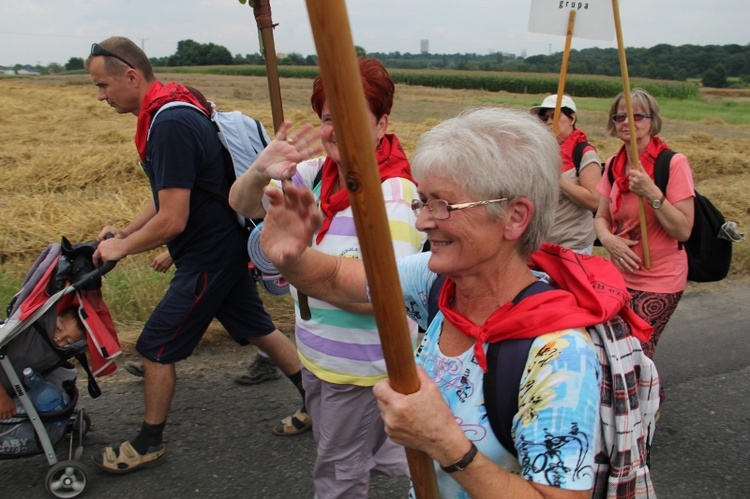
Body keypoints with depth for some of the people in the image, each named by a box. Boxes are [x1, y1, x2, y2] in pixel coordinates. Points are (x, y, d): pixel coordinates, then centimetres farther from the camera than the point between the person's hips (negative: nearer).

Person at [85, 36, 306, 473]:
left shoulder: (170, 125, -24)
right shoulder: (174, 110, 8)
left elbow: (172, 220, -26)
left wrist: (121, 248, -11)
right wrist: (126, 231, 11)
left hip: (208, 256, -10)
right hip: (227, 246, 10)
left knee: (157, 347, 2)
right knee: (257, 329, 18)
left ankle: (148, 446, 21)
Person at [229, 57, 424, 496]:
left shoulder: (394, 196, -23)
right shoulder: (317, 172, -2)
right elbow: (242, 204, -3)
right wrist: (261, 172, -25)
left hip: (362, 368, -7)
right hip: (317, 356, 7)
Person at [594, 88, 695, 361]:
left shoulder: (673, 163, -12)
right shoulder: (614, 165, 5)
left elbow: (683, 230, -15)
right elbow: (602, 218, 11)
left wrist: (651, 192, -25)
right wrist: (608, 239, -11)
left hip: (659, 281, -5)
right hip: (620, 276, 5)